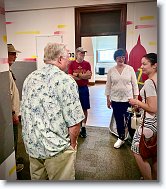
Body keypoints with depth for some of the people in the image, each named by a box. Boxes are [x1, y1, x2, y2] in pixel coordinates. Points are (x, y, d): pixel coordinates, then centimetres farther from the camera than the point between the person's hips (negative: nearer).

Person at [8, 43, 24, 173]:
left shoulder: (9, 70, 9)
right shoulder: (6, 72, -22)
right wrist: (13, 113, -20)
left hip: (13, 111, 10)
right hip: (11, 113, -10)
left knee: (14, 138, 23)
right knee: (12, 139, 7)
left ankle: (15, 158, 42)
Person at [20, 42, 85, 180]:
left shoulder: (30, 78, 4)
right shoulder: (66, 81, -17)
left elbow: (25, 112, 11)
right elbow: (74, 122, -19)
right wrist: (72, 144, -2)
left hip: (31, 145, 7)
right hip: (57, 148, -6)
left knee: (37, 178, 25)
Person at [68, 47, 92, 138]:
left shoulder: (87, 64, 3)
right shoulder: (72, 64, -1)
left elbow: (89, 76, -8)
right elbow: (70, 76, -11)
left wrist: (77, 75, -11)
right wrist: (84, 76, -12)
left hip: (84, 88, 1)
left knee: (84, 108, 6)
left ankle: (83, 127, 20)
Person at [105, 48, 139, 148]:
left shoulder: (130, 69, -2)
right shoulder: (111, 70, 1)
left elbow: (135, 84, 0)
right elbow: (108, 86, 5)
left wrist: (136, 99, -4)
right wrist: (108, 100, 4)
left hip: (128, 99, -1)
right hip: (115, 100, 2)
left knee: (130, 120, 4)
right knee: (119, 121, 12)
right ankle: (121, 138, 31)